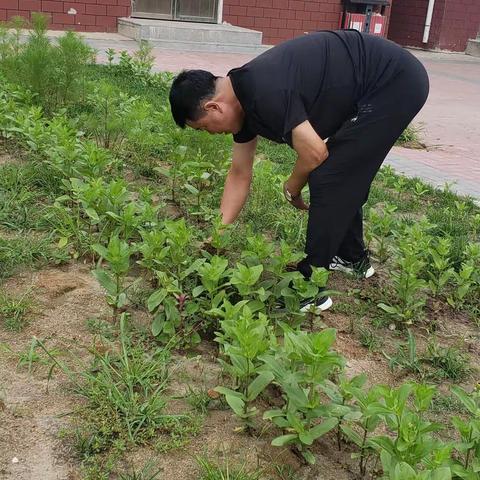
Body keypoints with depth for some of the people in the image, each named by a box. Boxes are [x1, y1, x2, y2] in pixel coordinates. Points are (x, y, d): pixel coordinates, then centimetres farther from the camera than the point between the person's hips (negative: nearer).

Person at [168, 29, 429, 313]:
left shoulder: (264, 92, -26)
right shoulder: (241, 101, 5)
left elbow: (315, 153, -21)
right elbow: (240, 175, 12)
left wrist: (292, 189, 0)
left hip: (397, 85, -9)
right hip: (384, 85, 9)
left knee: (328, 179, -9)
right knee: (342, 175, 19)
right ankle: (353, 257, 36)